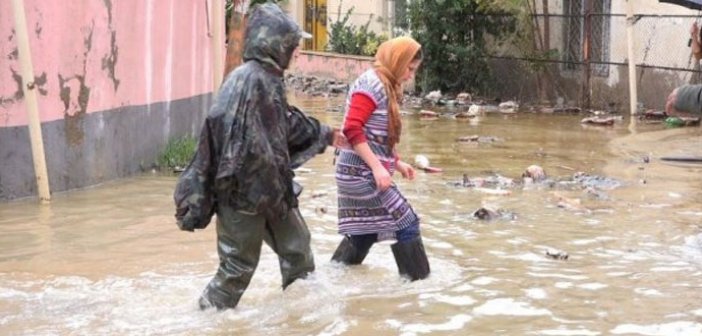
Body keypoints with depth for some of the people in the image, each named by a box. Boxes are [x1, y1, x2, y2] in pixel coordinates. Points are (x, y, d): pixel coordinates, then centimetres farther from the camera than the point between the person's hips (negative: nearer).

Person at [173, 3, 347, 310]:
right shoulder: (248, 79, -21)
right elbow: (239, 140, -29)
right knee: (239, 264, 0)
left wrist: (326, 135, 39)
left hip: (270, 188, 10)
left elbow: (288, 124, 26)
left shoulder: (269, 78, 9)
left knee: (297, 245, 19)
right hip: (244, 191, -10)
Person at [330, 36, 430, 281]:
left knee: (364, 233, 15)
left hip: (362, 173, 10)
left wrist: (397, 163, 14)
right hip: (361, 173, -10)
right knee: (406, 223, -6)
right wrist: (377, 167, -24)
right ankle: (418, 281, 1)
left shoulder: (386, 86, 15)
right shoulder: (371, 84, -14)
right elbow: (352, 129, -23)